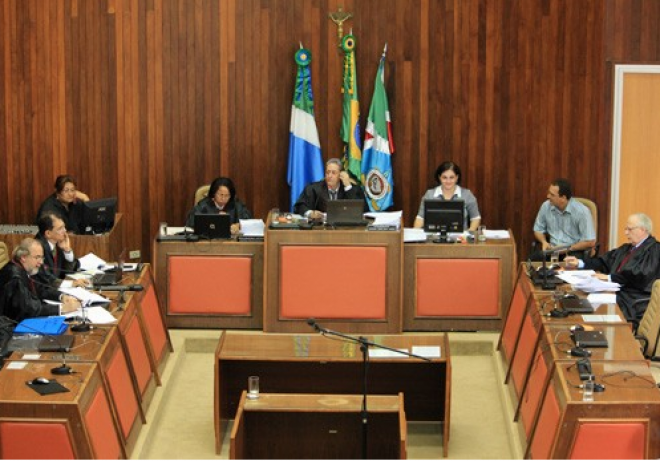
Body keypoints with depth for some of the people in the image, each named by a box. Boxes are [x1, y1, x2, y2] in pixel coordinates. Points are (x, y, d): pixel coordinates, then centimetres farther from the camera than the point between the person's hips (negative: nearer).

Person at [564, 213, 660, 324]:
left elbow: (639, 276, -17)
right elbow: (604, 262, 21)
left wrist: (609, 277, -18)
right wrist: (579, 263, 9)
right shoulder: (626, 248, 24)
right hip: (617, 292, 9)